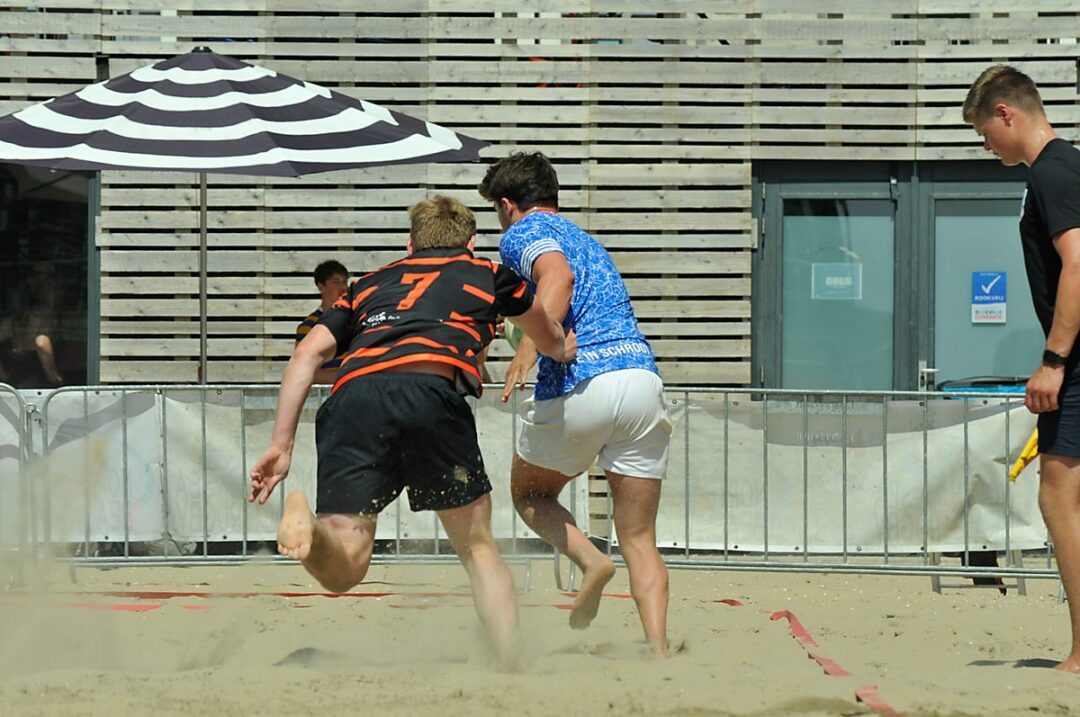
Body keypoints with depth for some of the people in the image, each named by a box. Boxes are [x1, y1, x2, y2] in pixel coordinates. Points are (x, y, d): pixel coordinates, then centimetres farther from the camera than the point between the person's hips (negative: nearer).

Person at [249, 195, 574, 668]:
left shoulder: (369, 283, 35)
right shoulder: (488, 274, 32)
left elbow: (308, 353, 19)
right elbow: (555, 346, 49)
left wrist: (281, 444, 16)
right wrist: (565, 348, 73)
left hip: (352, 397, 2)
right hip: (433, 390, -2)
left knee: (341, 571, -4)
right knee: (478, 547, 16)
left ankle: (305, 520, -35)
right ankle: (511, 669, 5)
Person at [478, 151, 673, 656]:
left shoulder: (523, 233, 7)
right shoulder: (586, 240, 31)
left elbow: (558, 276, -15)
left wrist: (527, 349, -25)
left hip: (579, 386, -6)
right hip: (642, 374, 6)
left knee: (529, 494, 20)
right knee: (640, 540, 6)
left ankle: (590, 560, -7)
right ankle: (659, 649, -13)